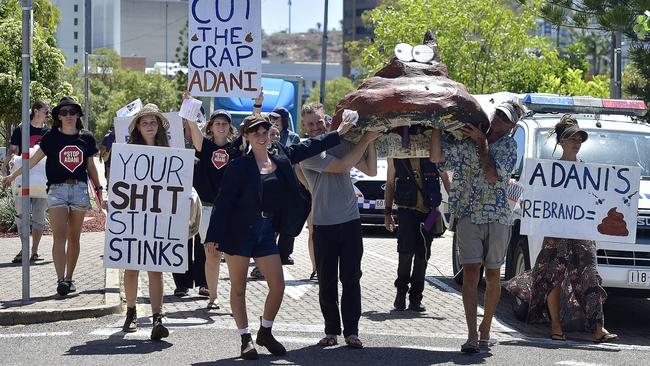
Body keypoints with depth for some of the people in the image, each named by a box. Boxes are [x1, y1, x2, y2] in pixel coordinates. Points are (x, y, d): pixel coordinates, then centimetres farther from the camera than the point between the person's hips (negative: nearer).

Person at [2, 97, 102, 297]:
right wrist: (13, 175, 7)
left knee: (74, 237, 6)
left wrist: (98, 188, 18)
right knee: (59, 236, -14)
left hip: (80, 189, 3)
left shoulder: (86, 138, 8)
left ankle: (69, 278, 15)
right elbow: (34, 159, 7)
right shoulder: (52, 137, 2)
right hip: (57, 189, -3)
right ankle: (61, 280, -21)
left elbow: (90, 166, 17)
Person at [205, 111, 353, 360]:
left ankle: (265, 332, 23)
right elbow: (223, 201, -11)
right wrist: (214, 235, -15)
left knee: (278, 286, 3)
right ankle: (245, 339, 14)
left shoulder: (280, 156, 4)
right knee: (238, 288, 4)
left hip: (267, 231, 5)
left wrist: (338, 133, 24)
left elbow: (309, 147, 19)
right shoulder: (240, 166, -11)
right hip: (239, 230, -5)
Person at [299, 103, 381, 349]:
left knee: (351, 279, 2)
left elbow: (371, 170, 9)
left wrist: (371, 142, -3)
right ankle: (331, 331, 13)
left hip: (350, 221, 3)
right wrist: (366, 139, -16)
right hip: (324, 225, -3)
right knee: (327, 281, 3)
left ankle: (351, 331, 5)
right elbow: (341, 166, -19)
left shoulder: (342, 144, 8)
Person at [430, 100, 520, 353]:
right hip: (468, 215, 0)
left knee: (492, 276, 7)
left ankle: (485, 330, 20)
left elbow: (493, 175, -10)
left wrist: (481, 142, -8)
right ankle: (472, 335, -11)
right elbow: (437, 157, -4)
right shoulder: (465, 141, 6)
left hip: (498, 216, 1)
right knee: (471, 273, -9)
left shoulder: (509, 146, 4)